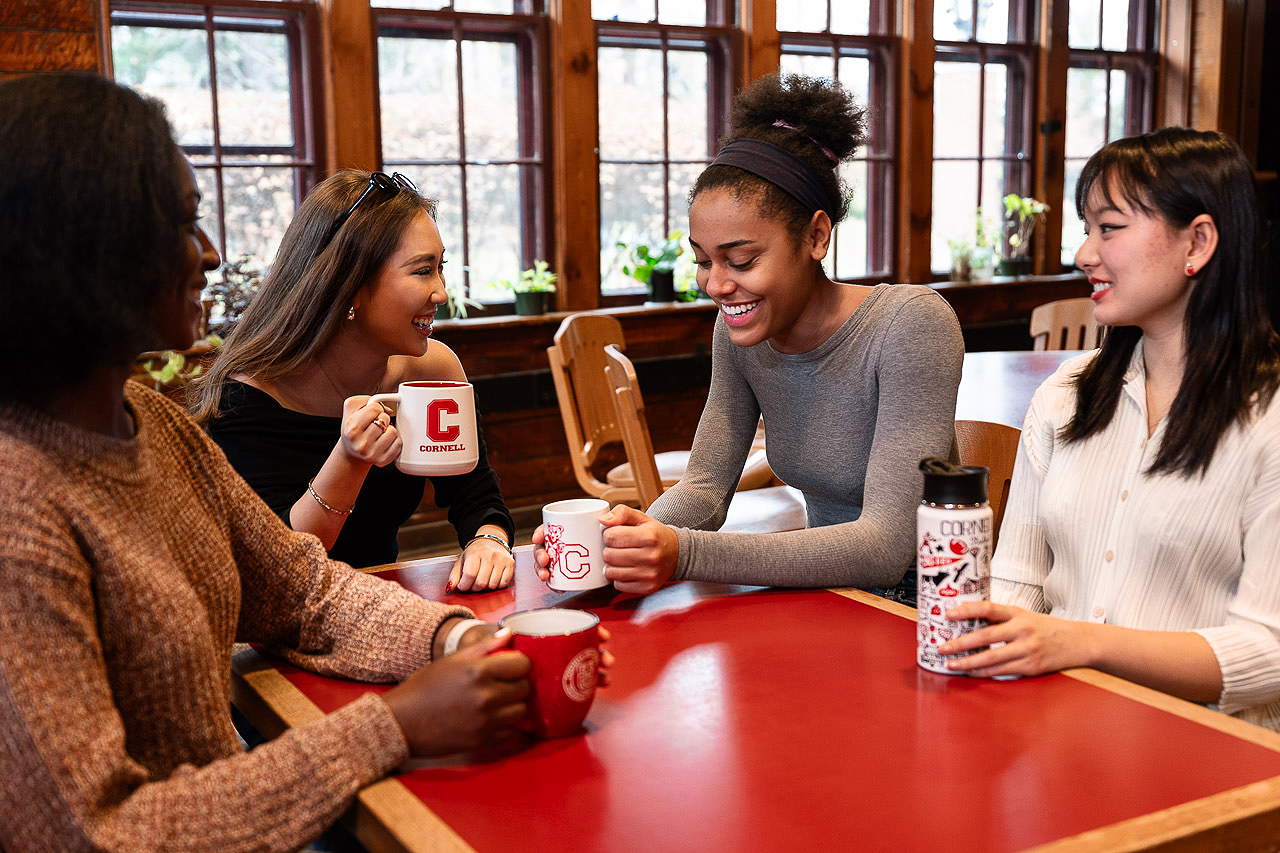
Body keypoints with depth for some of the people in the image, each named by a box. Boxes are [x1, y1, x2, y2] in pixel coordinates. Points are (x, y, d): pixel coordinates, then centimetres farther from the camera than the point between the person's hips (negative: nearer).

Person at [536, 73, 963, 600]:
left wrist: (685, 555, -33)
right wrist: (634, 540, -23)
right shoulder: (740, 331, -1)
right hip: (824, 593, 5)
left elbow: (887, 546, -25)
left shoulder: (910, 326, -20)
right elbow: (705, 484, -1)